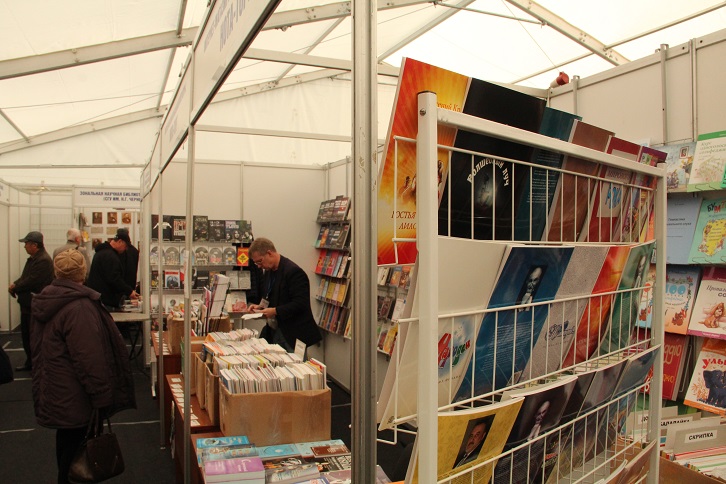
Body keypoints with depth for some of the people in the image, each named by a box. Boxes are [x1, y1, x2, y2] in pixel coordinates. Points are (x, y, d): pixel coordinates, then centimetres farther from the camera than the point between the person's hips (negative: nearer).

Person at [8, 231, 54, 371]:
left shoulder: (43, 260, -21)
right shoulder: (32, 259, 13)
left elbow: (31, 282, -25)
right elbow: (24, 277, 16)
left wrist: (15, 288, -11)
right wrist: (15, 284, -4)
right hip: (28, 303, 10)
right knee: (26, 335, 19)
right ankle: (30, 361, 32)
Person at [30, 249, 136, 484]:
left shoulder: (44, 301, 5)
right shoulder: (79, 307, -25)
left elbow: (38, 346, 18)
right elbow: (90, 358, -24)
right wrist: (102, 396, -17)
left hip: (53, 391, 9)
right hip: (73, 396, -9)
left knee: (66, 439, 24)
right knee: (75, 446, 4)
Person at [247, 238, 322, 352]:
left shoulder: (294, 271, -18)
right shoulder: (268, 271, 11)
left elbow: (301, 303, -22)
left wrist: (275, 311, -23)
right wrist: (260, 306, 4)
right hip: (273, 332, 8)